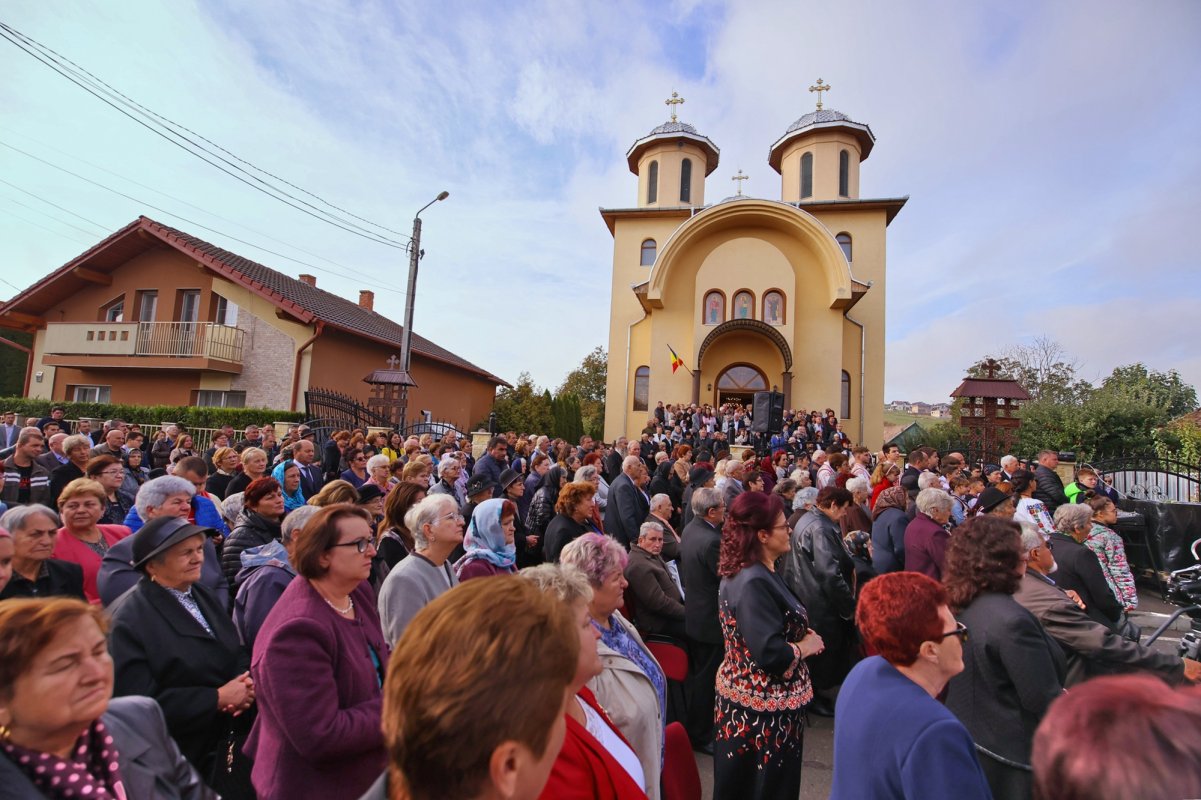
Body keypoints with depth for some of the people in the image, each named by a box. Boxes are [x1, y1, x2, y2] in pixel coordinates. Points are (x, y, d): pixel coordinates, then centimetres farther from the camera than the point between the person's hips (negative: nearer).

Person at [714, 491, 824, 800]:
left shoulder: (748, 573, 4)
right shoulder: (754, 582, -27)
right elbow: (770, 653, -29)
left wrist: (802, 635, 0)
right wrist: (804, 647, -12)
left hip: (745, 694, 9)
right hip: (765, 707, -9)